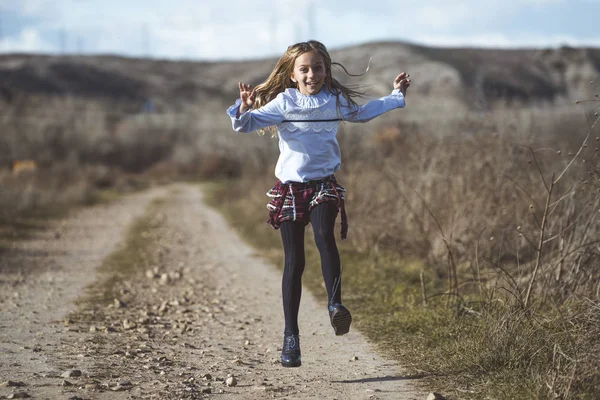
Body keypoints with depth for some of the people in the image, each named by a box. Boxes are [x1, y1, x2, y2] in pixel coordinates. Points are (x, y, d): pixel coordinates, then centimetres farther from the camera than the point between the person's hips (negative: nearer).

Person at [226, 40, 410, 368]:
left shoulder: (335, 101, 9)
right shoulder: (283, 102, -2)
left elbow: (362, 113, 31)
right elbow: (245, 125, -10)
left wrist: (395, 95, 35)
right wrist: (244, 110, -32)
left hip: (323, 185, 2)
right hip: (290, 187, -1)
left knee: (325, 236, -30)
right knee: (294, 261, -1)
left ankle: (335, 304, -32)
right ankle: (291, 335, 5)